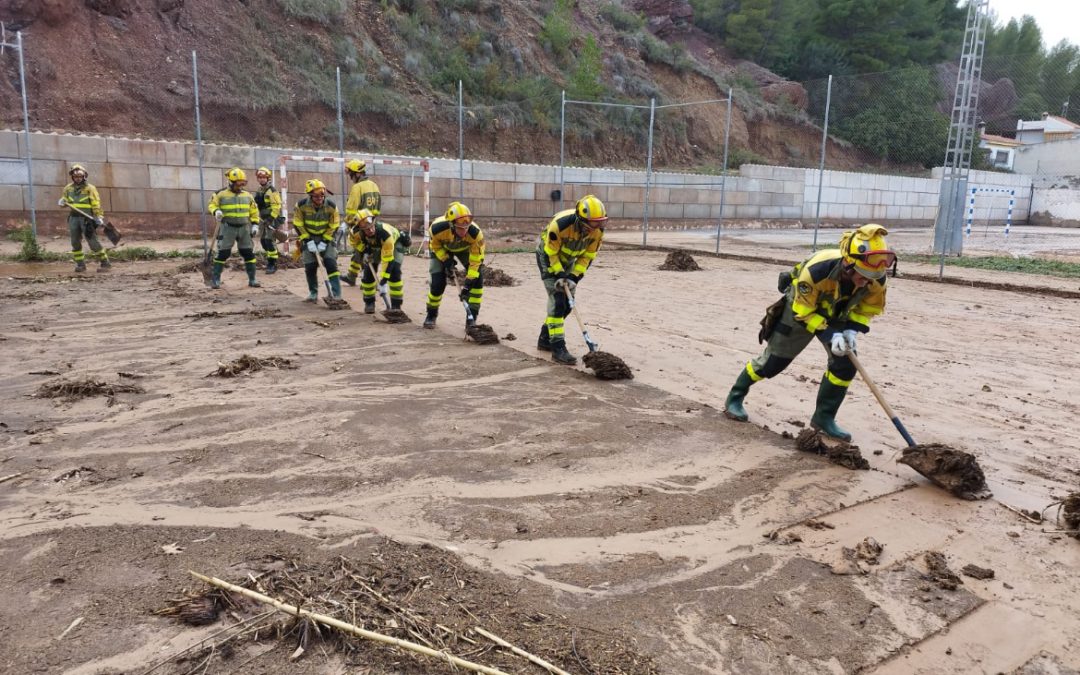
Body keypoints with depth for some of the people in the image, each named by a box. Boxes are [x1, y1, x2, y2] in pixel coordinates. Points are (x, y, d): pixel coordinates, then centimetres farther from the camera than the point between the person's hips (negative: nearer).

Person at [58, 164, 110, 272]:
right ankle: (80, 264, 12)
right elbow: (65, 200, 25)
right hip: (73, 218, 5)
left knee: (93, 242, -8)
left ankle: (105, 262, -1)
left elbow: (96, 204, -6)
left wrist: (99, 217, -16)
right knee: (75, 243, 5)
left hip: (87, 218, -5)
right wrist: (62, 202, 1)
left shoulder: (90, 188, -1)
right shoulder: (68, 188, 12)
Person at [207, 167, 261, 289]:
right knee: (222, 253, -4)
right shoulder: (221, 195, -5)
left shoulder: (247, 195, 6)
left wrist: (255, 224, 8)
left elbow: (254, 211, 14)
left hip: (244, 228, 4)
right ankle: (215, 279, 5)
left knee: (248, 253, 5)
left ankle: (252, 279, 13)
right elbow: (212, 205, 3)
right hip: (228, 228, -3)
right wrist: (216, 211, -19)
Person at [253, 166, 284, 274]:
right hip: (263, 219, 9)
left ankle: (273, 264, -9)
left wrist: (272, 219, -20)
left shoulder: (272, 190, -13)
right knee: (263, 240, 11)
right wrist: (259, 220, 19)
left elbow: (276, 206, -19)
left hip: (272, 218, -9)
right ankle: (270, 260, 25)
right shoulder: (259, 191, 14)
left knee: (269, 240, -14)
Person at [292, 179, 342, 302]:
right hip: (309, 238, 1)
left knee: (331, 263, -13)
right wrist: (308, 241, -14)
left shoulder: (331, 206, -16)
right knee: (310, 266, -1)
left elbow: (333, 227, -8)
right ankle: (313, 293, 17)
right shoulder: (301, 205, -17)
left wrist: (324, 242, -14)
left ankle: (337, 294, -13)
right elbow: (298, 225, -8)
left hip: (326, 238, -1)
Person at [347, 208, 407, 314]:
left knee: (394, 272, -22)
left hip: (395, 243, -4)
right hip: (374, 246, 4)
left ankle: (396, 306, -13)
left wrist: (383, 282, -42)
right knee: (369, 272, -6)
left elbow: (387, 260, -42)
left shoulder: (385, 233, -45)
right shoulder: (356, 232, -32)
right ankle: (369, 303, 14)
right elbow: (354, 242, -3)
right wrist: (364, 252, -16)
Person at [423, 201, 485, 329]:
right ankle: (431, 315, 19)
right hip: (441, 248, 0)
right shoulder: (437, 228, -40)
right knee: (438, 283, -9)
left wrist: (468, 283, -32)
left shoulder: (475, 233, -40)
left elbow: (476, 260, -30)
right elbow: (435, 245, -14)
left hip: (465, 248, 1)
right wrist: (446, 260, -21)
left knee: (477, 278, -17)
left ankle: (471, 318, -6)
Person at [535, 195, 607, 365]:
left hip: (568, 259, 6)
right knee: (557, 299, -17)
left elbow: (588, 256, -9)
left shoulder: (598, 230, -21)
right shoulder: (560, 224, -37)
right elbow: (551, 253, -23)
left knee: (567, 303, 7)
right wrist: (559, 276, -24)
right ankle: (558, 348, -18)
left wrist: (573, 277, -17)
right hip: (548, 255, -6)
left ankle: (545, 339, 23)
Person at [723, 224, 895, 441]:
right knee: (773, 361, 3)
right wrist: (829, 335, -35)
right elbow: (803, 311, -28)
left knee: (845, 364, -11)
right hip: (802, 309, -4)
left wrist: (852, 330, -23)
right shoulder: (817, 270, -41)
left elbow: (870, 307, -6)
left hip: (838, 315, 4)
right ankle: (735, 397, 22)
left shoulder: (876, 278, -27)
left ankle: (824, 417, 6)